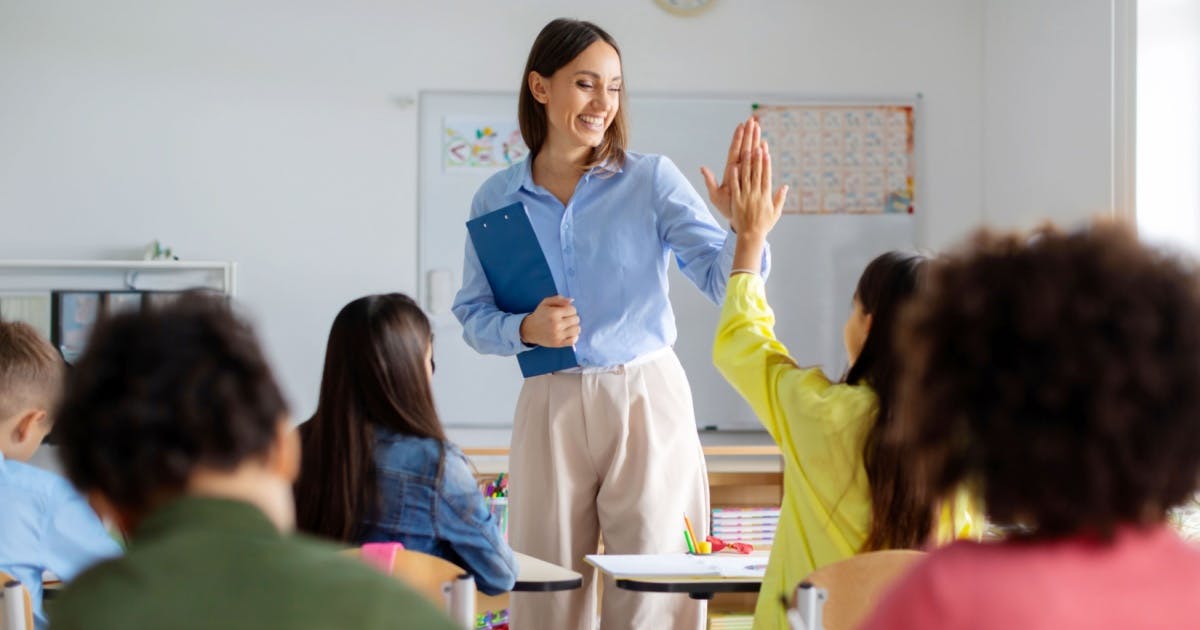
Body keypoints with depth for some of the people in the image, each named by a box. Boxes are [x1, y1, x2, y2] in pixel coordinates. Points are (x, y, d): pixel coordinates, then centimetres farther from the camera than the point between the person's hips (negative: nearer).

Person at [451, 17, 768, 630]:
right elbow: (472, 316, 8)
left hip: (647, 399, -1)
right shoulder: (498, 199, 4)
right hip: (550, 406, 1)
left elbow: (722, 280, -8)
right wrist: (526, 330, -11)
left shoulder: (651, 179, -1)